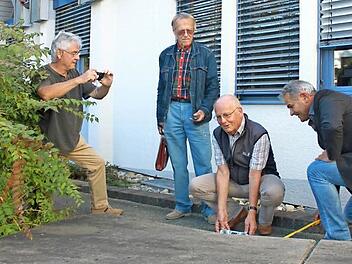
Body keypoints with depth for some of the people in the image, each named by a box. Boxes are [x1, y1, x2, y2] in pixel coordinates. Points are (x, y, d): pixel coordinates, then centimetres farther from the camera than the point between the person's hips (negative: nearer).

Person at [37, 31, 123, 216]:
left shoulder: (74, 74, 9)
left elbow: (96, 94, 13)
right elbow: (46, 93, -37)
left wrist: (105, 86, -12)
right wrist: (79, 80, -37)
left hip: (72, 139, 7)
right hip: (48, 142, -7)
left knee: (97, 163, 7)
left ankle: (100, 207, 17)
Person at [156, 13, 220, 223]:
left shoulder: (205, 55, 5)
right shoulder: (166, 56, 15)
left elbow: (213, 87, 3)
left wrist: (204, 110, -12)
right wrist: (160, 118, 14)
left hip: (195, 112, -3)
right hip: (172, 111, 3)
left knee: (203, 164, -4)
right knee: (178, 164, 8)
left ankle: (210, 209, 3)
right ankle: (183, 206, 18)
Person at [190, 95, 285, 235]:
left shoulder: (259, 134, -25)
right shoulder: (217, 134, -9)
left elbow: (254, 175, -27)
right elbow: (223, 172, -14)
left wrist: (252, 212, -30)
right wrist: (221, 210, -22)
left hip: (261, 178, -5)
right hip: (234, 181, 5)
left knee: (274, 192, -39)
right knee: (196, 186, -13)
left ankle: (264, 223, -4)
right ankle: (236, 214, 3)